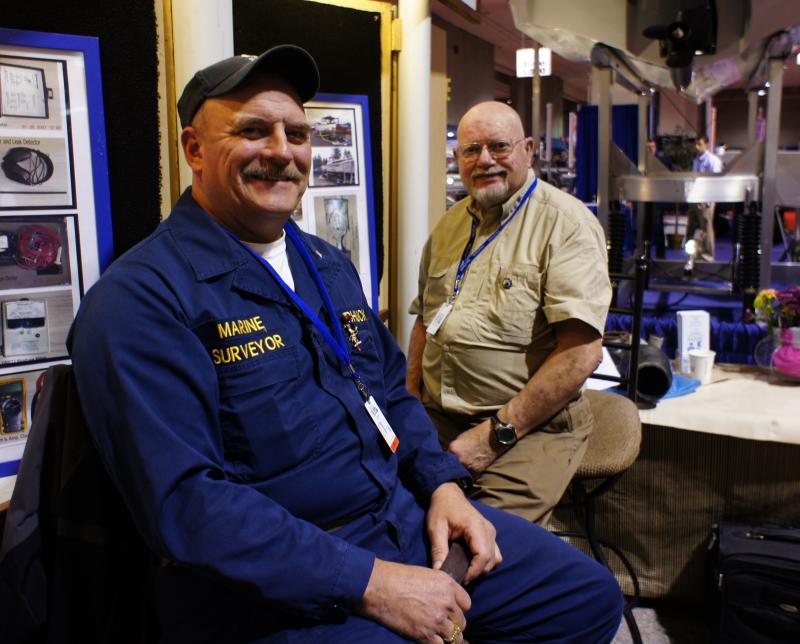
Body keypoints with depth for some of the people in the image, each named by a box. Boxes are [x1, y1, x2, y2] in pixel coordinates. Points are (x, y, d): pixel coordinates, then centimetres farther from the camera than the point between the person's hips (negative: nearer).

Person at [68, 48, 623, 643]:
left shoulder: (330, 266, 13)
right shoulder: (140, 299, -14)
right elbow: (185, 502, -21)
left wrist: (443, 483, 2)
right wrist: (369, 582, -22)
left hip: (409, 521, 8)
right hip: (273, 591, -7)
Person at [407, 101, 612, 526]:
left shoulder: (564, 222, -7)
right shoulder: (449, 226, 15)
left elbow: (581, 353, -16)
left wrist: (495, 434, -16)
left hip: (531, 427, -5)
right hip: (437, 419, 6)